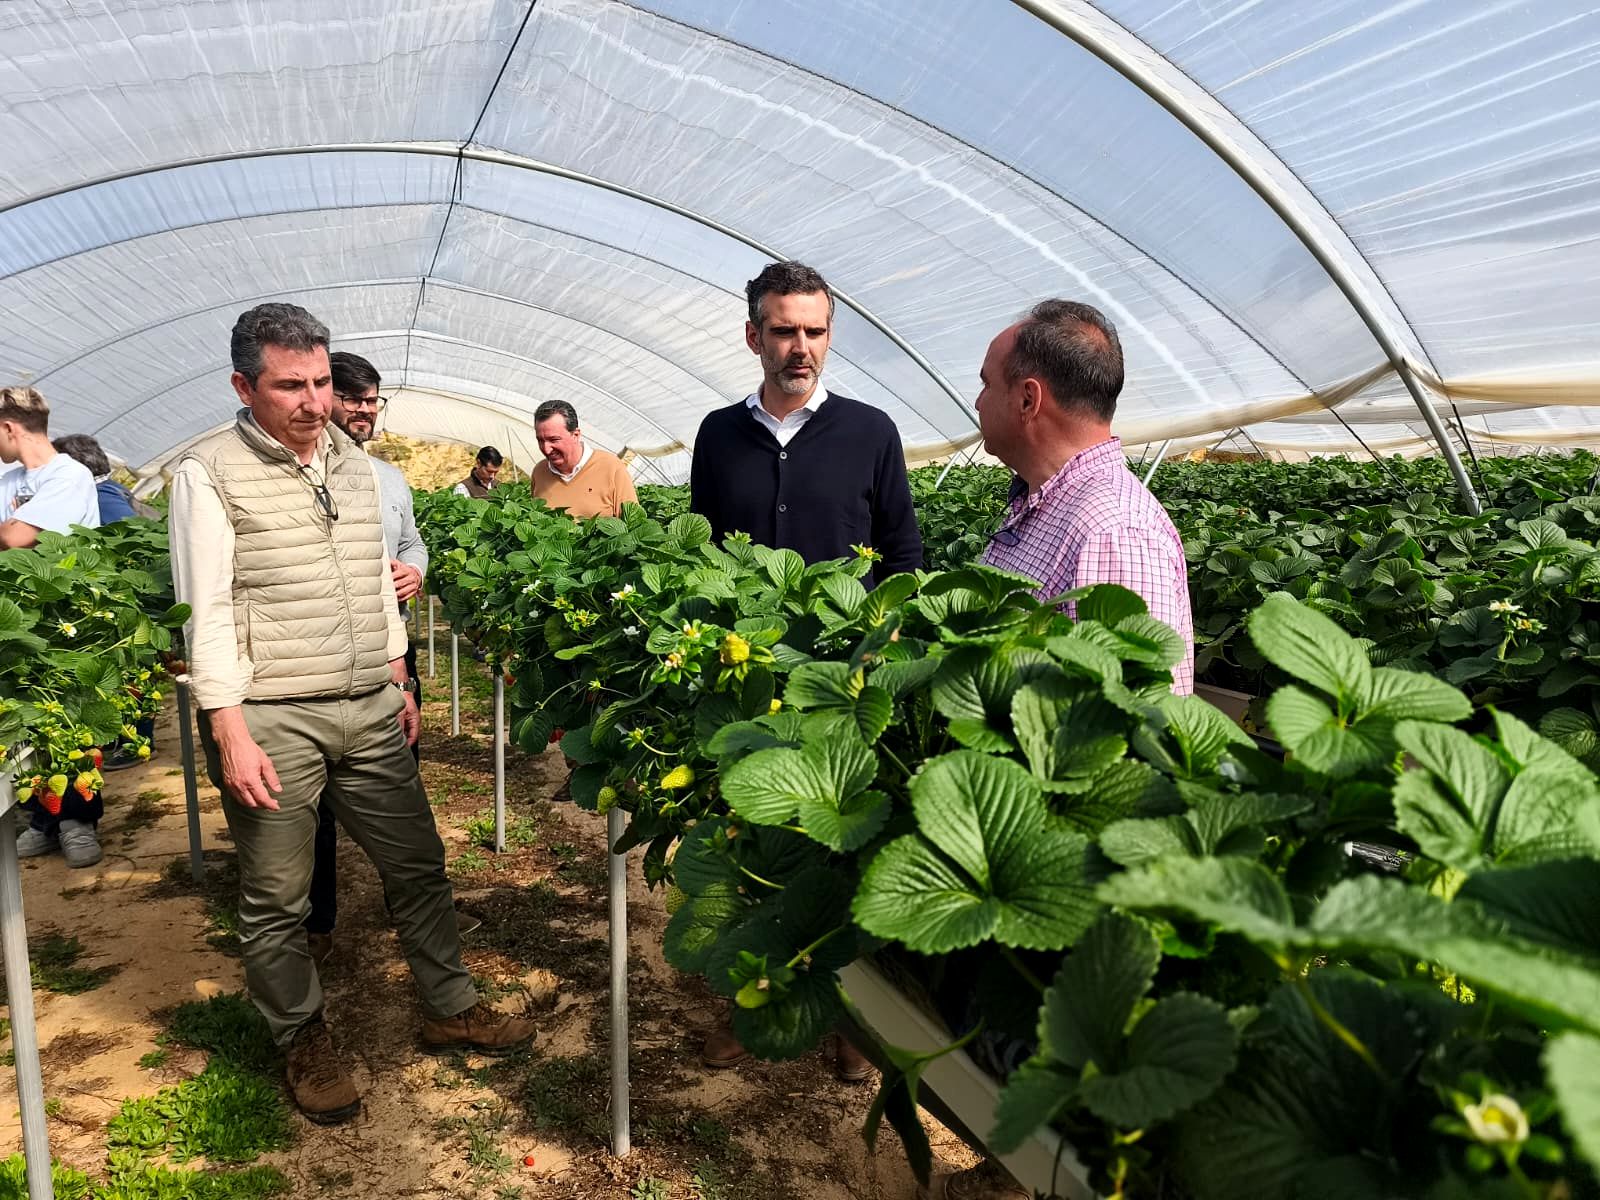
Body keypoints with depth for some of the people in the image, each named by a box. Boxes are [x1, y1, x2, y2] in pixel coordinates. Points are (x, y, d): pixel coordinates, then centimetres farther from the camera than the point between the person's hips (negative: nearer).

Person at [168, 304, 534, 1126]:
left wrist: (400, 683, 17)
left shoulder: (355, 464, 12)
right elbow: (204, 613, -10)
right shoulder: (210, 474, -7)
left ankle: (449, 1010, 29)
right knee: (277, 899, 7)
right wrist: (231, 734, -15)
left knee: (418, 865, 12)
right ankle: (305, 1043, 28)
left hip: (370, 711, 6)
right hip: (270, 721, -5)